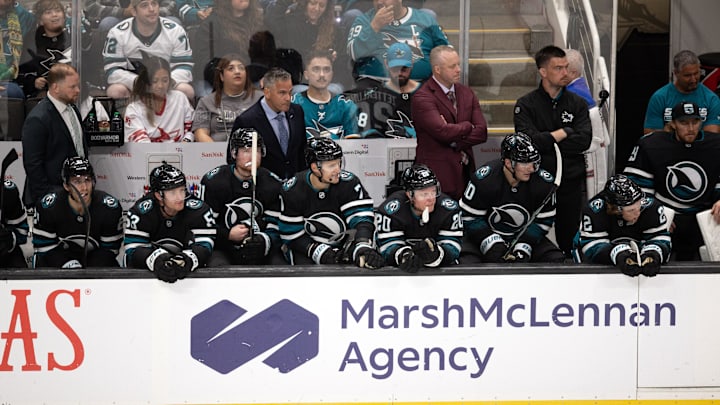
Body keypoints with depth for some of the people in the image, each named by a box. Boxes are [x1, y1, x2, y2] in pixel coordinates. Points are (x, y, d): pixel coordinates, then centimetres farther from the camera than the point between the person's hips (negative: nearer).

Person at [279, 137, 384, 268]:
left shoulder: (349, 183, -15)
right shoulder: (292, 190, -14)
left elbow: (362, 218, -25)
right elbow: (292, 235, -10)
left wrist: (363, 248, -46)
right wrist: (319, 252, -26)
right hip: (305, 248, -2)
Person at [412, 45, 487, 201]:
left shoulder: (467, 93, 14)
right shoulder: (422, 97, -7)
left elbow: (482, 132, 5)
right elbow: (442, 131, -19)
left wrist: (454, 142, -9)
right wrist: (467, 126, -1)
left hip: (465, 170, 6)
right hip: (436, 176, -6)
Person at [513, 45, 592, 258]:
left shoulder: (577, 103, 9)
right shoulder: (526, 104, 1)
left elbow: (584, 141, -7)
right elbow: (529, 141, -15)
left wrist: (546, 141, -10)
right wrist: (564, 133, -7)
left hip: (570, 184, 2)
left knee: (568, 241, 5)